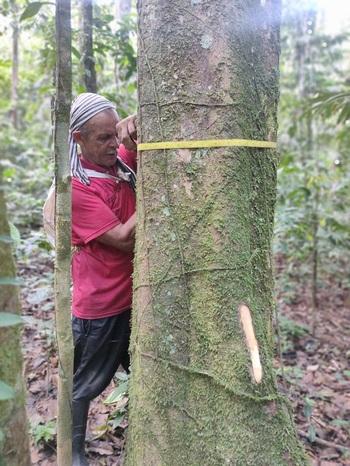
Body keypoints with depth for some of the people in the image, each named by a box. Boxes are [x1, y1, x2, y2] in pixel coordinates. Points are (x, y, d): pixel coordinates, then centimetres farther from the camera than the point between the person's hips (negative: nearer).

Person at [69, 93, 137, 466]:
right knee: (84, 386, 14)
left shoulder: (123, 161, -1)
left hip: (136, 295, 7)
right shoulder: (75, 187, -20)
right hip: (99, 307, -6)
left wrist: (135, 128, -17)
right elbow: (123, 239, -23)